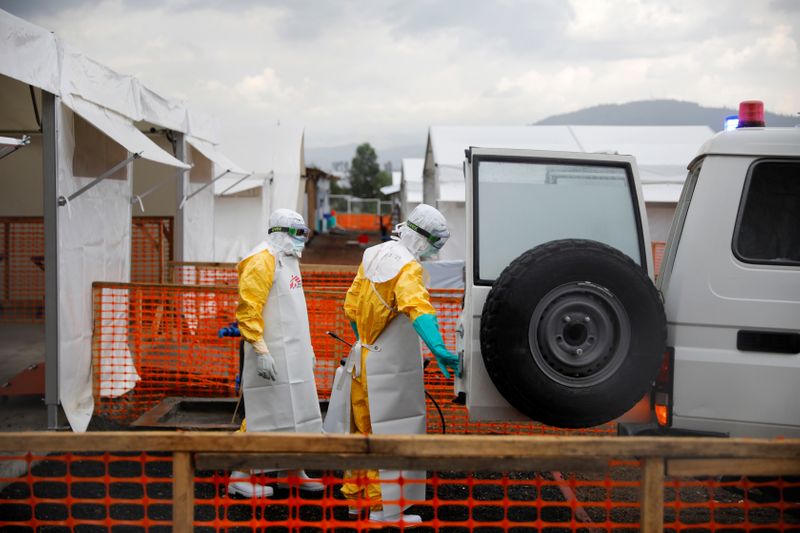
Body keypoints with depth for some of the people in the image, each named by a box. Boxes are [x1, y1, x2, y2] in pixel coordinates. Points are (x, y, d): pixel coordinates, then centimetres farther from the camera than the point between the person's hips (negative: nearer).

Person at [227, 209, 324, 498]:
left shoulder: (288, 259, 17)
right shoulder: (261, 261, -14)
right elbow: (248, 310, -21)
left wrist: (306, 347, 23)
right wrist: (261, 351, -25)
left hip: (294, 355, 10)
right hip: (273, 356, -10)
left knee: (295, 412, 14)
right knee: (262, 415, -5)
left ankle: (294, 471, 24)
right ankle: (240, 476, 4)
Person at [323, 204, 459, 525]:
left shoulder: (373, 255, 8)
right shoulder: (407, 268, -18)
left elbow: (351, 306, 16)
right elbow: (417, 309, -36)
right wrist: (438, 350, -48)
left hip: (363, 358, 8)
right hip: (390, 366, -8)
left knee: (363, 429, 19)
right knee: (388, 434, 0)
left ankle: (355, 495, 33)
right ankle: (384, 508, 6)